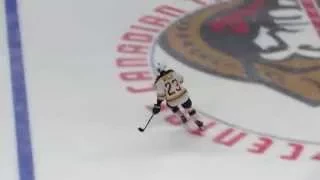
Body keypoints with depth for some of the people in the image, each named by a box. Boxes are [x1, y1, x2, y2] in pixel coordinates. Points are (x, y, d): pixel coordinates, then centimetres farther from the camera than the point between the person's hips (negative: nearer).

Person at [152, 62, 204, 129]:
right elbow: (181, 80, 13)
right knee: (189, 108, 23)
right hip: (183, 96, 2)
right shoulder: (172, 73, -3)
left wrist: (158, 104, -5)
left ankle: (183, 118, 41)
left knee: (173, 107, 35)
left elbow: (161, 94, -14)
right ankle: (198, 123, 26)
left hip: (172, 101, -2)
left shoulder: (159, 81, -13)